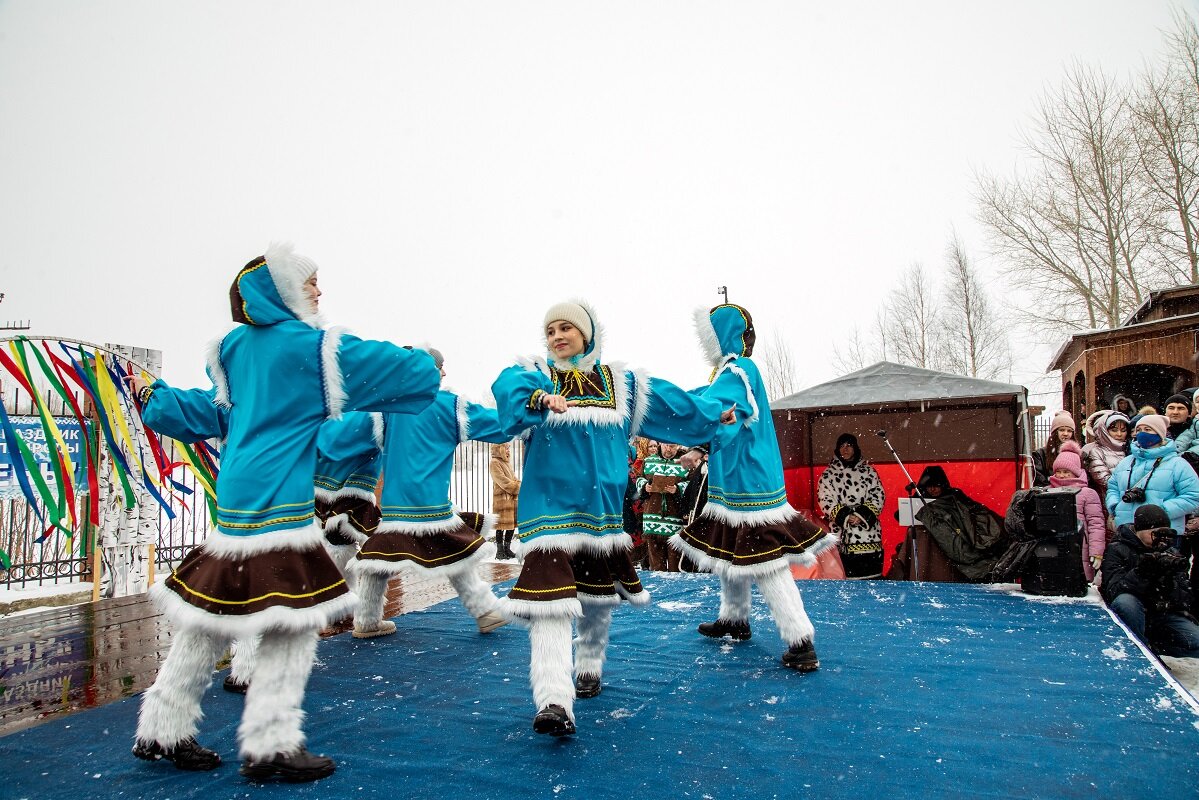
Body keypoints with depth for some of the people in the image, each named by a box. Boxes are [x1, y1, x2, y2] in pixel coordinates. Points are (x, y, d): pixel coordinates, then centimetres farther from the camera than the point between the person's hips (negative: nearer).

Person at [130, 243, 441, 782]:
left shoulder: (234, 347, 11)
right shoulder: (317, 348, -7)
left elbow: (208, 413, 23)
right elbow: (414, 375, -7)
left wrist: (153, 400, 41)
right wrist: (426, 362, 16)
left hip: (234, 505, 8)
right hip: (282, 506, -8)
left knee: (209, 619, 17)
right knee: (293, 626, 0)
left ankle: (162, 731, 28)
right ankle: (270, 746, 6)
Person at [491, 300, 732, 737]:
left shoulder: (621, 383, 9)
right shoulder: (535, 374, -2)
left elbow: (670, 401, 19)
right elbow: (508, 389, -25)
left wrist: (714, 413, 27)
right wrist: (538, 397, -46)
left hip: (602, 509, 4)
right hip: (550, 507, -4)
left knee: (599, 596, 18)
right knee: (550, 601, -17)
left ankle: (589, 665, 42)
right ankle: (554, 701, -18)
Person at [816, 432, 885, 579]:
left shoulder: (868, 471, 13)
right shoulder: (828, 475, 9)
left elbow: (878, 496, 6)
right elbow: (826, 502, 1)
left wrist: (862, 515, -8)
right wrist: (845, 517, -12)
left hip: (868, 530, 1)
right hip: (842, 533, -1)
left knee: (871, 571, -3)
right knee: (844, 577, -6)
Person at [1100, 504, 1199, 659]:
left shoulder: (1171, 553, 10)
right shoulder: (1117, 551, -4)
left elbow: (1185, 599, 1)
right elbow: (1114, 592, -19)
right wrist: (1142, 571, -33)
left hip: (1165, 615, 4)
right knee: (1125, 602, -36)